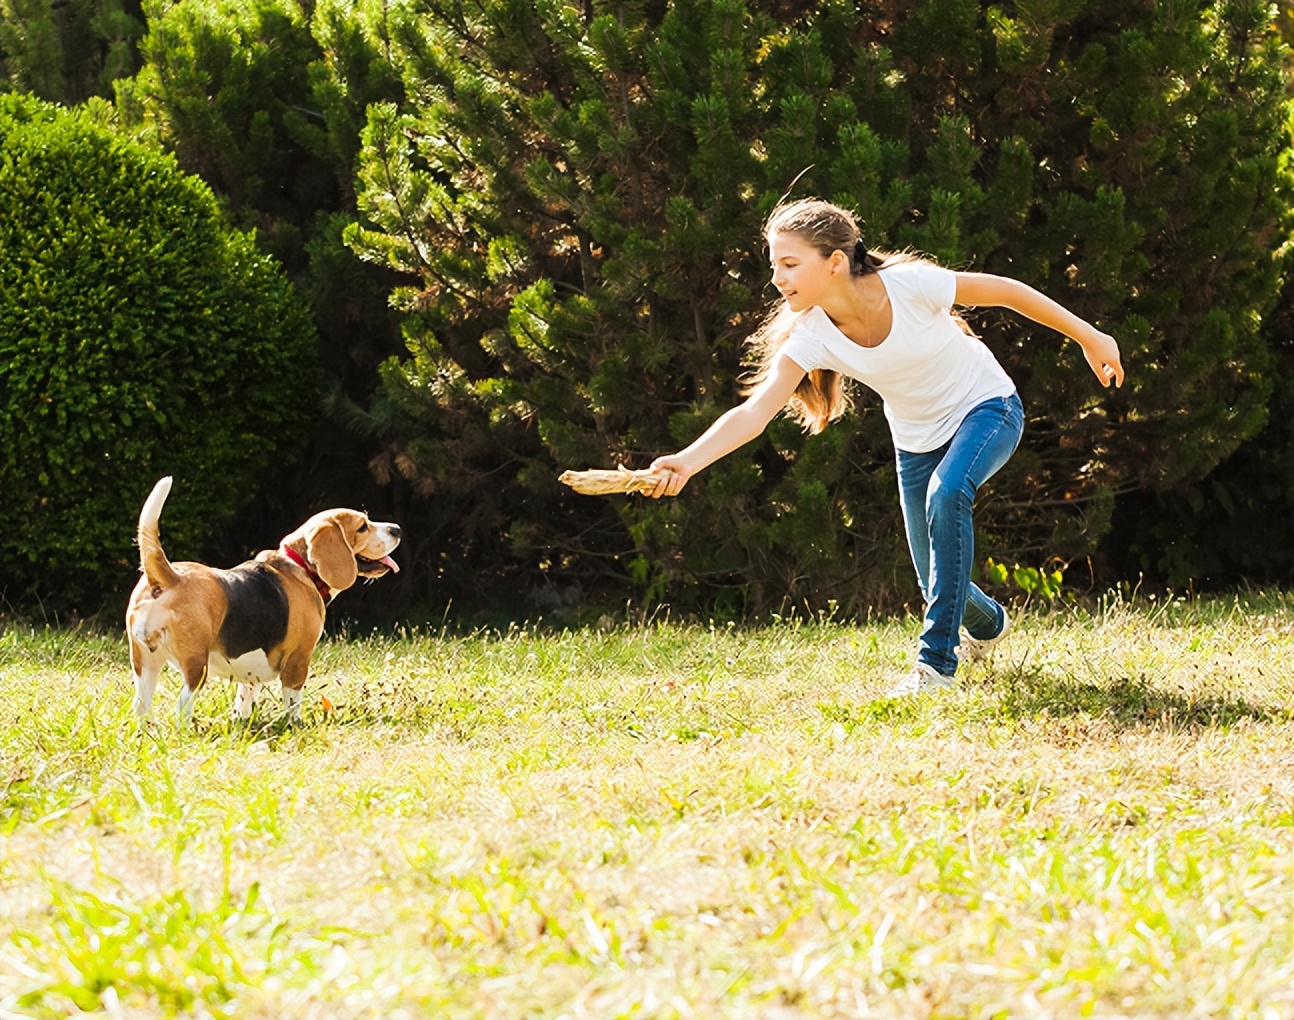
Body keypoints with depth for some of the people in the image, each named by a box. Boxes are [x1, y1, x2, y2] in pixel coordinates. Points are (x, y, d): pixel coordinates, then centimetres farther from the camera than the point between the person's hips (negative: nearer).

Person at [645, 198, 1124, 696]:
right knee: (937, 582, 4)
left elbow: (1005, 291, -17)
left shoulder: (911, 284, -31)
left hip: (986, 410, -4)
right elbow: (753, 412, -31)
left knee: (946, 493, -34)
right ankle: (987, 624, 43)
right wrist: (684, 462, -48)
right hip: (917, 442, 4)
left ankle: (936, 663, -28)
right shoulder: (811, 338, -22)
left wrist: (1088, 336, -7)